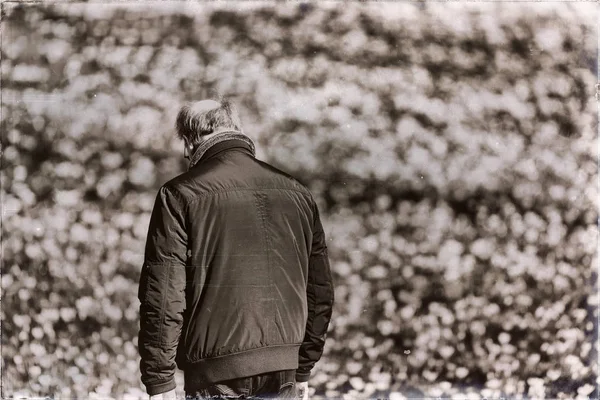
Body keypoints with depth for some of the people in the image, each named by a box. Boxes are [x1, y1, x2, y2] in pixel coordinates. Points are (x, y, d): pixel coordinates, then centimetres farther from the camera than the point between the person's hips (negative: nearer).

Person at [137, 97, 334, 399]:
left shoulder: (180, 195, -5)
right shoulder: (297, 194, 10)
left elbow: (163, 295, -9)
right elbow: (320, 291, 15)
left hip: (217, 374, -4)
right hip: (283, 371, 5)